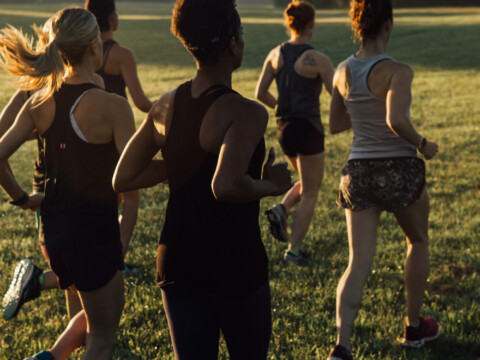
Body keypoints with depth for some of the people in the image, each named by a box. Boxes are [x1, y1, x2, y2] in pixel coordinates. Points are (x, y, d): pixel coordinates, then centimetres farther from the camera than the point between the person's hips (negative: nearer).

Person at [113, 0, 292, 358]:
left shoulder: (165, 107, 1)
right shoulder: (246, 114, -19)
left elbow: (123, 179, 8)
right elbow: (225, 186, -34)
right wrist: (269, 185, -15)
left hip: (177, 258, 5)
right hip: (234, 263, -5)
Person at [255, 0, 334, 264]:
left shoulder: (275, 54, 2)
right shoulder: (318, 60, -15)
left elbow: (260, 94, 6)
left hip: (284, 128, 6)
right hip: (309, 130, -6)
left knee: (307, 184, 26)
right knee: (310, 194, 9)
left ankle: (281, 210, 0)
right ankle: (293, 251, 6)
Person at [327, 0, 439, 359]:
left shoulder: (343, 71, 1)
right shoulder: (398, 71, -17)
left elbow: (335, 125, 12)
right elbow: (396, 120, -33)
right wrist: (422, 144, -16)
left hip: (358, 172, 4)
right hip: (399, 170, -4)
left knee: (358, 265, 5)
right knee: (418, 242, 24)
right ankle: (414, 326, 34)